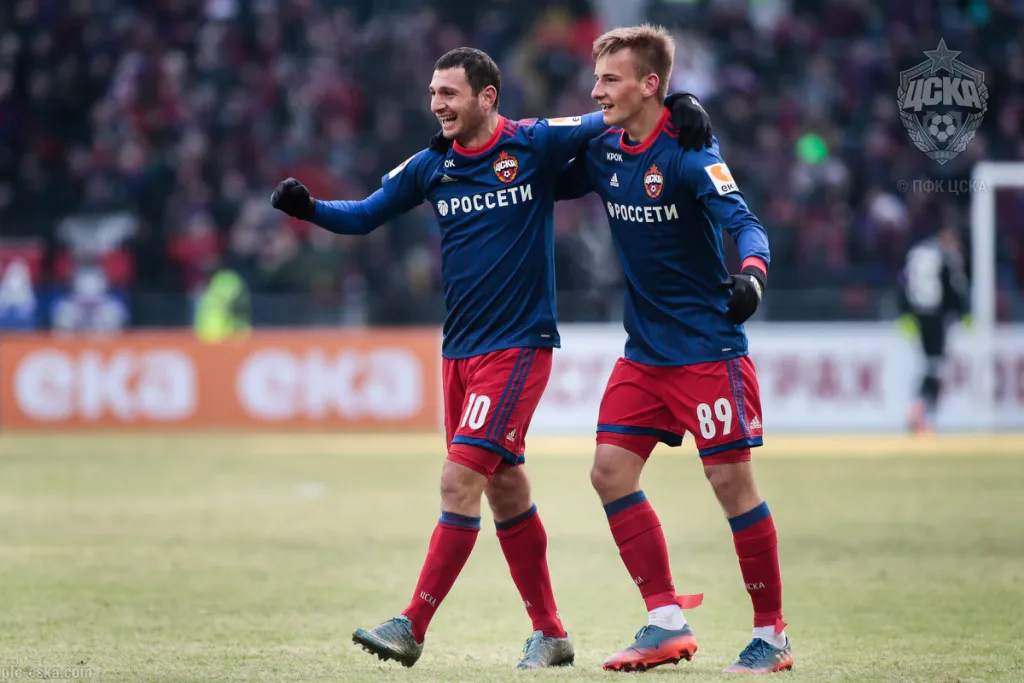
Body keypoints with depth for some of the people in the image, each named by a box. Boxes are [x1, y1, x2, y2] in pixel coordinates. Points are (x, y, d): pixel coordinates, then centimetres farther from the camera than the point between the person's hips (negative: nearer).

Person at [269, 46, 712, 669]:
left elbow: (615, 121, 0)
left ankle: (413, 628, -11)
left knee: (461, 480, -14)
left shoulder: (534, 144, -7)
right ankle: (550, 633, 20)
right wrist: (308, 208, -4)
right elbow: (364, 216, 13)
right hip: (460, 350, 6)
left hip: (519, 345, -6)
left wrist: (679, 111, -16)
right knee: (505, 490, 10)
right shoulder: (431, 166, 7)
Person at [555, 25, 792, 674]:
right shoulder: (604, 152, 5)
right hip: (645, 350, 7)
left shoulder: (689, 155, -17)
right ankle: (667, 622, 6)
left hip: (708, 347, -7)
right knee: (611, 471, -1)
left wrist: (751, 273, -48)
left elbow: (745, 222, -27)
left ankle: (772, 633, 5)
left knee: (731, 479, -6)